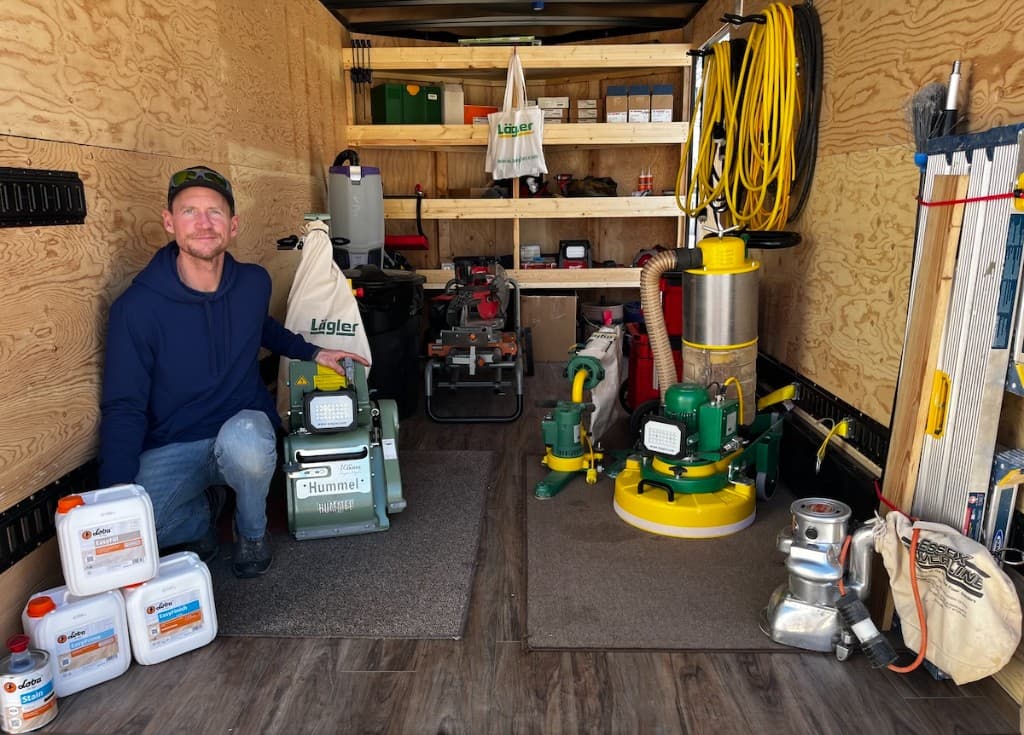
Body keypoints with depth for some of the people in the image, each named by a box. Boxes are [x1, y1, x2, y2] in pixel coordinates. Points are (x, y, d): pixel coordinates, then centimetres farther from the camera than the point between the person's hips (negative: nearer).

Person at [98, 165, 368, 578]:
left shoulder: (254, 283, -4)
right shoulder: (137, 307, -15)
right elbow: (123, 408, -13)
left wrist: (312, 352, 14)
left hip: (245, 425, 1)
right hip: (171, 447, -1)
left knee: (244, 442, -38)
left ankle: (252, 531, -3)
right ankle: (203, 512, 8)